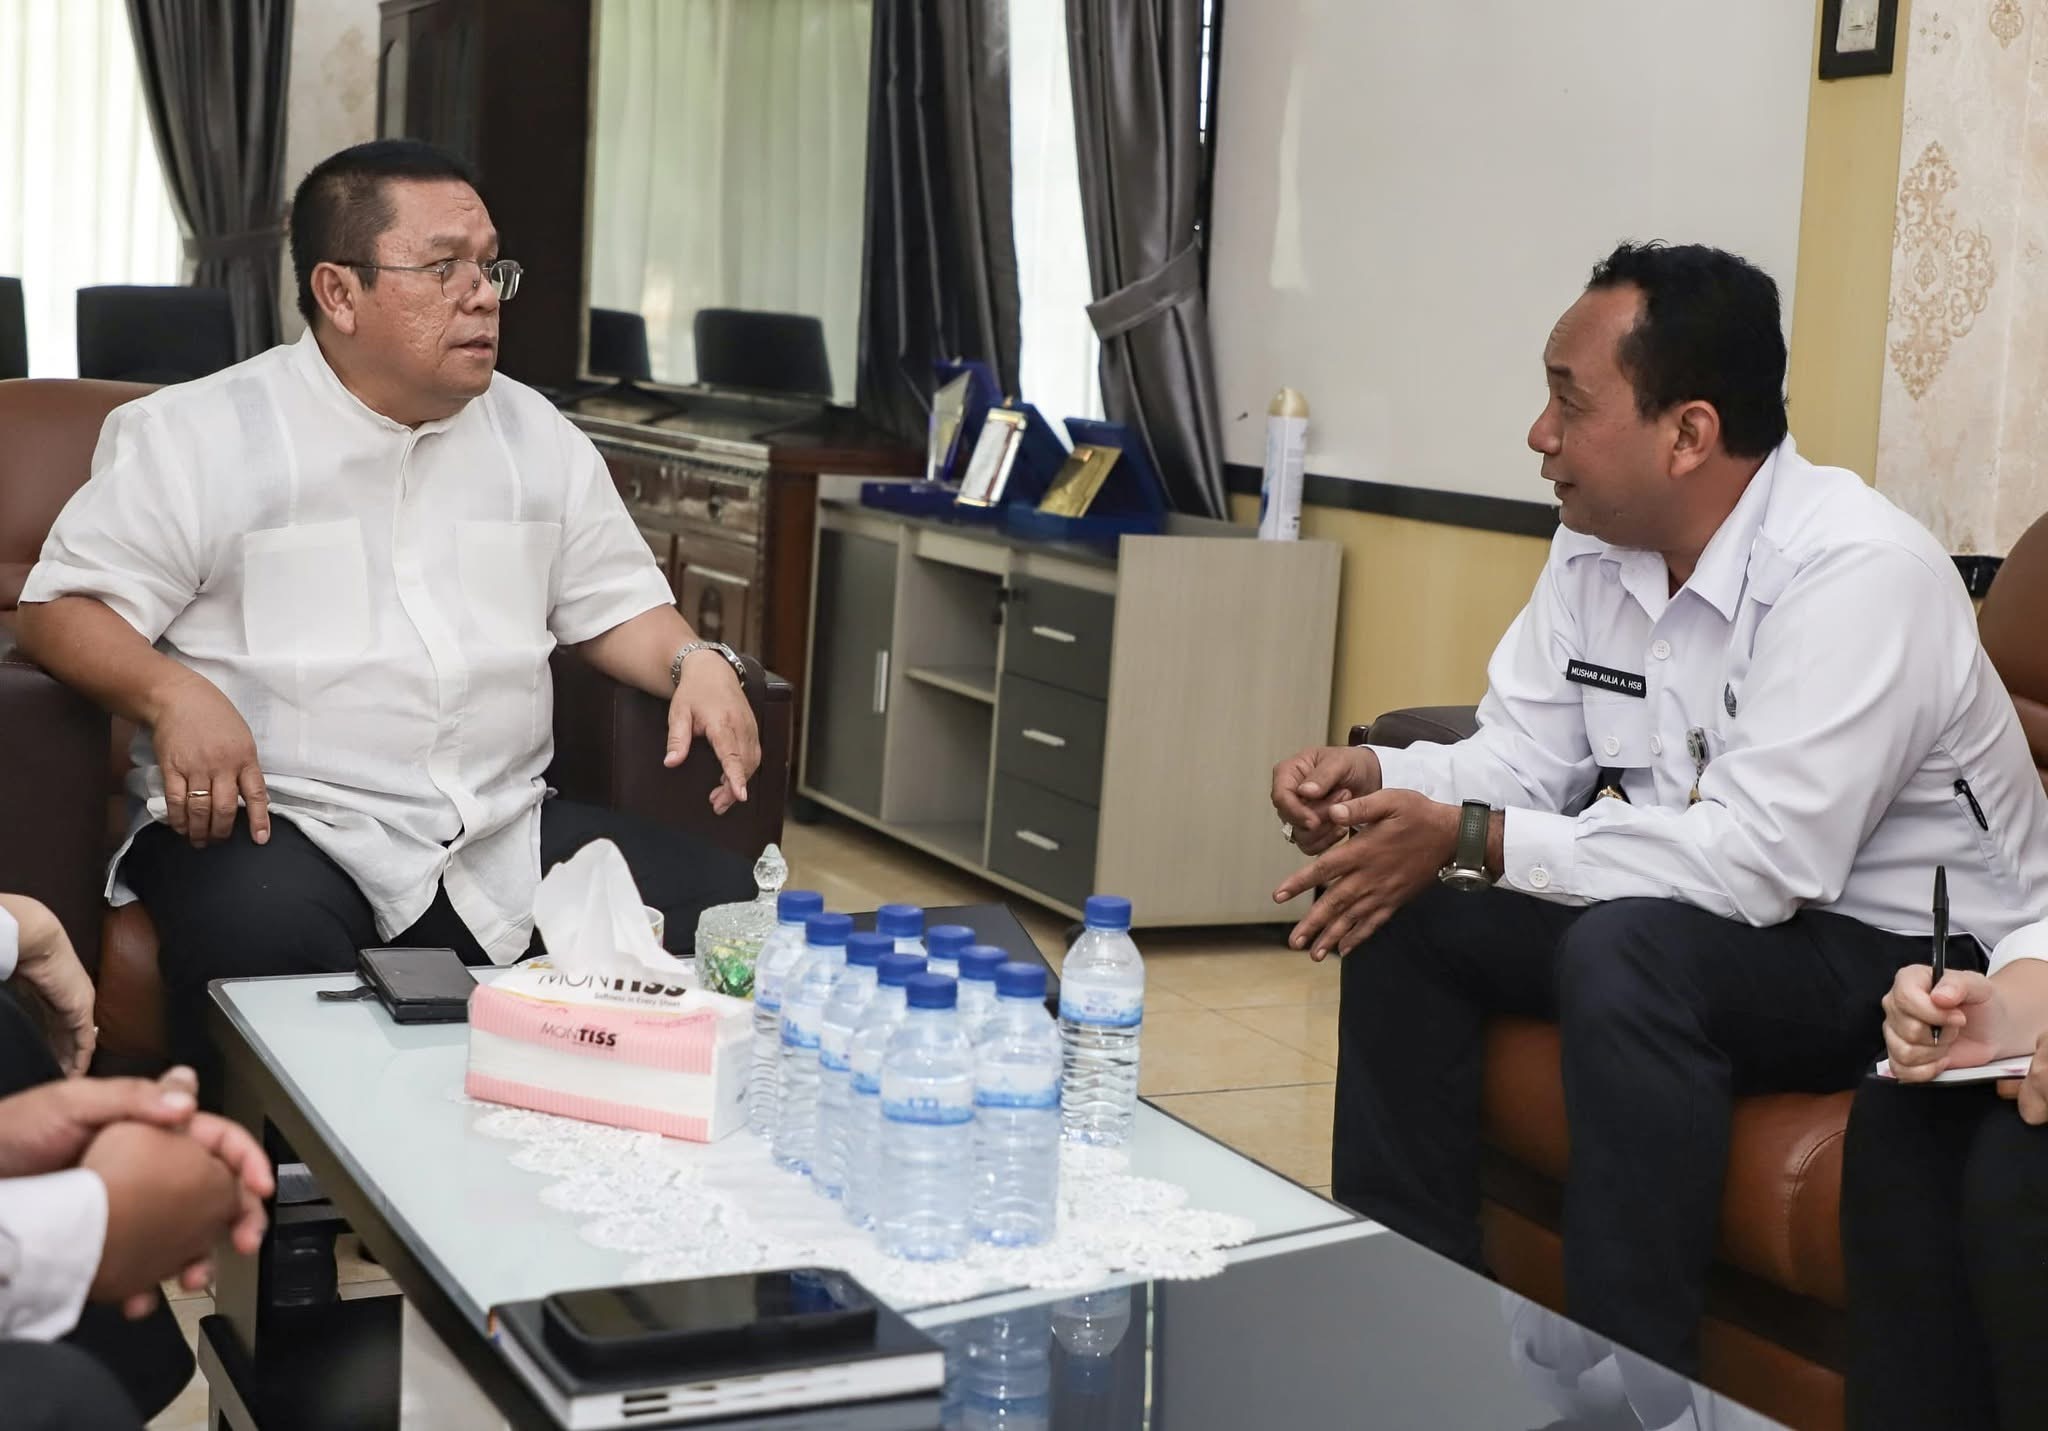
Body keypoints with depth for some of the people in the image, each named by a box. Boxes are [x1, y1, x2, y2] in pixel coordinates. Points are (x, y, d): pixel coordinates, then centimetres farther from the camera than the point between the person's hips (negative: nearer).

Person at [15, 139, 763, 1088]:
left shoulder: (536, 434, 16)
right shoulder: (194, 435, 2)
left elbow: (614, 602, 21)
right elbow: (62, 607, 0)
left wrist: (694, 662, -2)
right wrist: (169, 692, -21)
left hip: (504, 835, 4)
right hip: (275, 827, -4)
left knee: (725, 906, -19)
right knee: (260, 936, -39)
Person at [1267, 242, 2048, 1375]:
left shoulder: (1854, 571, -26)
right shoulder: (1594, 551, -1)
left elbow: (1763, 859, -33)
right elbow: (1521, 755, 4)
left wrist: (1471, 841, -31)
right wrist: (1374, 776, -18)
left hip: (1918, 958, -8)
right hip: (1708, 906, 8)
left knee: (1629, 954, -34)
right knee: (1406, 915, -1)